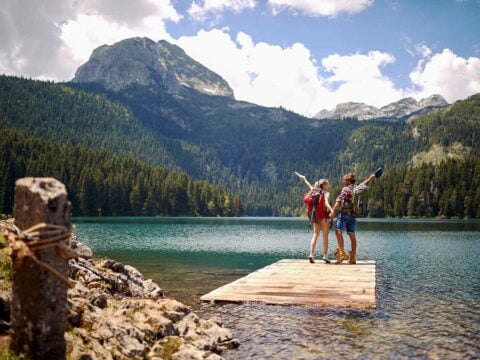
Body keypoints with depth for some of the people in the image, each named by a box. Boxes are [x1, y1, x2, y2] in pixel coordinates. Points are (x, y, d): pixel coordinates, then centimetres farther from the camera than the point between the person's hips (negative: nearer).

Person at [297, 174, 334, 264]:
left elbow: (309, 186, 29)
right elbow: (326, 203, -24)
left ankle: (311, 254, -5)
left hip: (315, 215, 5)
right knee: (325, 236, 1)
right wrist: (332, 210, -41)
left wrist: (304, 179, 47)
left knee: (315, 235, 6)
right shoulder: (326, 193, -6)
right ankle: (325, 255, 0)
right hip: (324, 215, -5)